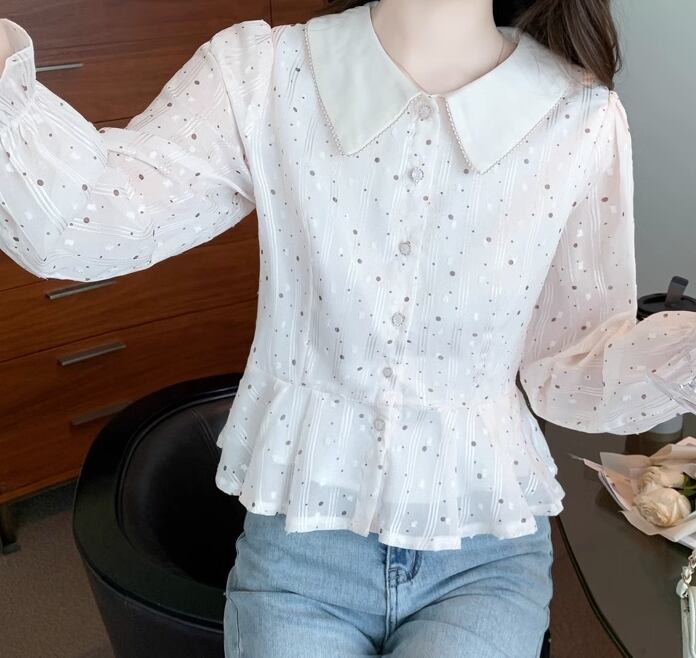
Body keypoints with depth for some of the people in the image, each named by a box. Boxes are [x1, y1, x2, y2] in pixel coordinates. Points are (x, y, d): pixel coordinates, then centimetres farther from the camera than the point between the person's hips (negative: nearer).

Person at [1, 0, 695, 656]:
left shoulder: (582, 119, -9)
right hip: (298, 543, 0)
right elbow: (76, 224, -19)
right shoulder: (262, 73, -9)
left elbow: (573, 367, -4)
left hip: (483, 560, 1)